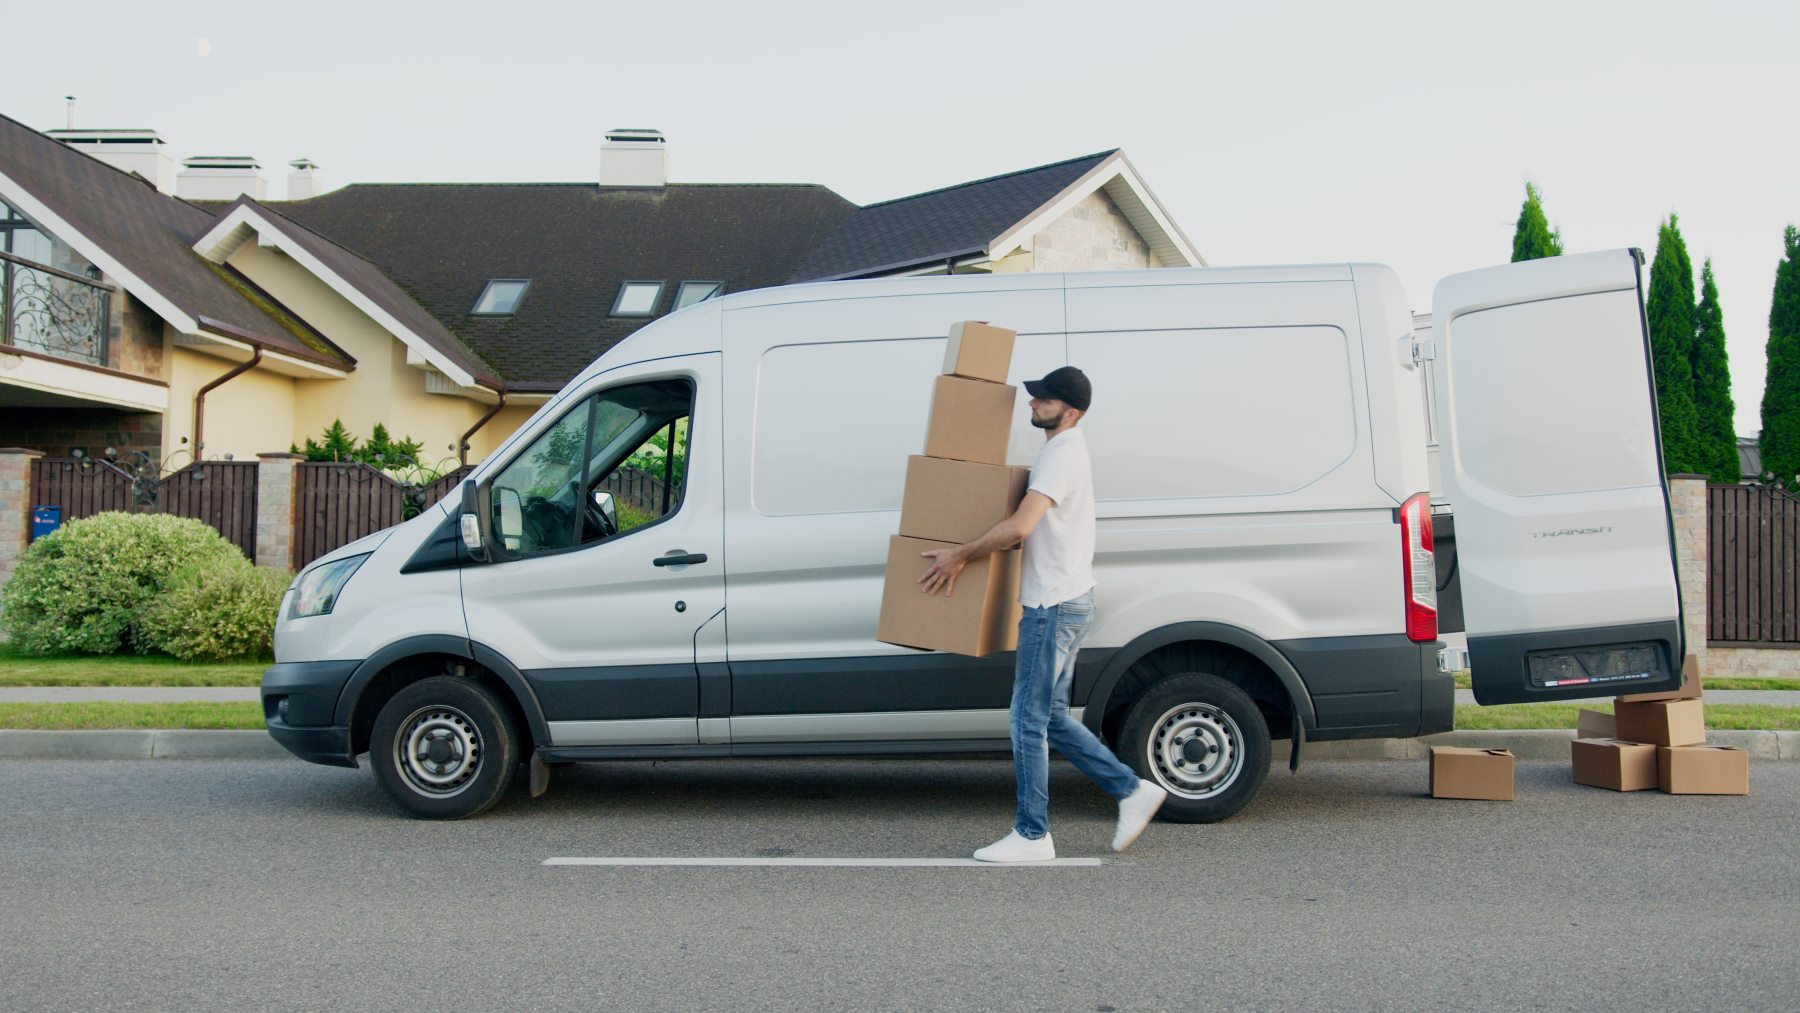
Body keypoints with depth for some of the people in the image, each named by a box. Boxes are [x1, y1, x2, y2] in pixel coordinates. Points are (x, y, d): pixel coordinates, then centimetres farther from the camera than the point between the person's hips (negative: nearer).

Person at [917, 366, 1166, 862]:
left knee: (1029, 720, -4)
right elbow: (1031, 526, 27)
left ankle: (1031, 835, 4)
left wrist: (959, 556, -17)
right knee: (1051, 717, 15)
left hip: (1055, 605, -10)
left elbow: (1019, 527, -28)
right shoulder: (1066, 448, 17)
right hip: (1064, 600, 10)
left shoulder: (1062, 453, -16)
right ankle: (1133, 791, 19)